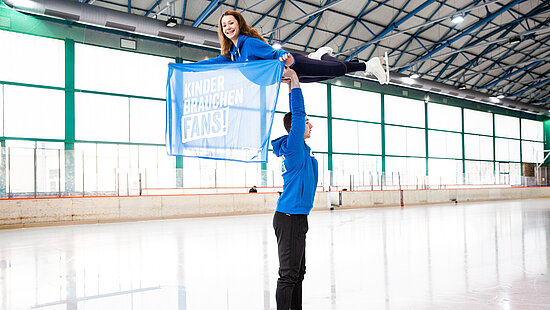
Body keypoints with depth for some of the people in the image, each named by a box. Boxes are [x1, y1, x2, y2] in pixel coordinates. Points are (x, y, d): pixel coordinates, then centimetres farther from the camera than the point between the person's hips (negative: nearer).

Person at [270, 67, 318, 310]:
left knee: (298, 272, 16)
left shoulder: (297, 147, 14)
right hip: (289, 217, -10)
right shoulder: (293, 145, -12)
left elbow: (296, 112, 22)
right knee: (288, 274, -6)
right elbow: (297, 111, -16)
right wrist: (294, 79, -8)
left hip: (296, 217, 10)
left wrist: (291, 83, 21)